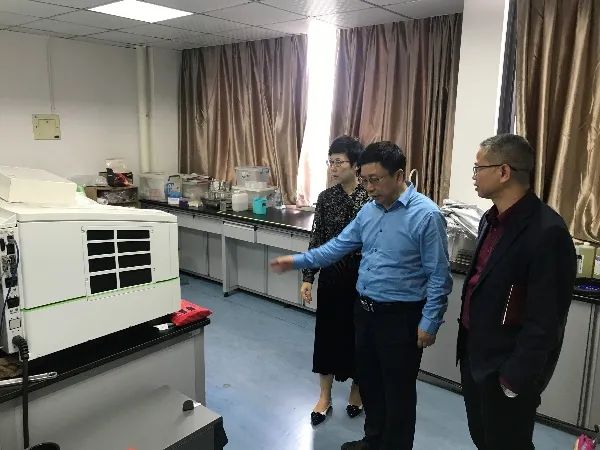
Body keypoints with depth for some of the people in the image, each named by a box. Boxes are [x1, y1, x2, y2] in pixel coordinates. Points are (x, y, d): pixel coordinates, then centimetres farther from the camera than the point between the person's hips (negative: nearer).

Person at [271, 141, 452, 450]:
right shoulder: (369, 210, 4)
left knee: (398, 390, 10)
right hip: (364, 309, 7)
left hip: (400, 317, -7)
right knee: (368, 379, 22)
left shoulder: (426, 215, -17)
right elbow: (339, 246, 9)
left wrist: (429, 323, -15)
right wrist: (297, 261, 2)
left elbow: (438, 277, -15)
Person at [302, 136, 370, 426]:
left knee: (357, 334, 12)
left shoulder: (370, 198, -10)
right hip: (331, 276, 4)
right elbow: (316, 239, 3)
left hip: (360, 278, -3)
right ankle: (325, 397, 28)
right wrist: (307, 277, 0)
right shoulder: (326, 197, 1)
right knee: (326, 332, 11)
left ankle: (357, 390, 36)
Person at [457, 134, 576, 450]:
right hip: (475, 355, 8)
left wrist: (516, 378, -18)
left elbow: (546, 319, -22)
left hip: (505, 367, -8)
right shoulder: (492, 220, 5)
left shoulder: (546, 231, -22)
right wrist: (466, 340, 14)